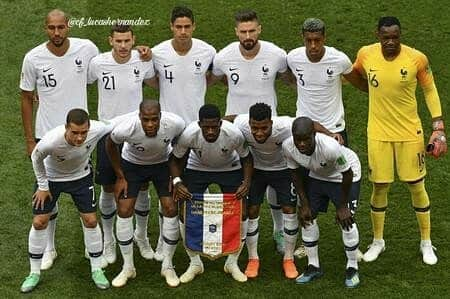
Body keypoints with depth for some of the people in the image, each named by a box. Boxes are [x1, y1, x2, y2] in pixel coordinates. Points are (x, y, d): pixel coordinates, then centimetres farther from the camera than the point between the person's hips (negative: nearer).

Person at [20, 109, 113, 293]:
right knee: (39, 222, -1)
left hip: (81, 176, 2)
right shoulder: (50, 141, -41)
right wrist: (42, 186, -8)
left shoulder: (97, 130, -36)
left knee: (90, 221, 0)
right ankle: (34, 273, 16)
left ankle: (96, 270, 18)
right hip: (51, 177, -2)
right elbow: (36, 158, -17)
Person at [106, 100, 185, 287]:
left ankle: (167, 266, 11)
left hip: (163, 163, 1)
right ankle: (128, 267, 9)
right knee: (124, 211, -7)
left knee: (171, 209, -6)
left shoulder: (175, 123, -33)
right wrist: (120, 177, -6)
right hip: (132, 164, -1)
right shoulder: (125, 129, -36)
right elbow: (110, 145, -11)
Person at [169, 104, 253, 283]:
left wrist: (246, 182, -27)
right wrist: (177, 181, -30)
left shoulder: (234, 134, -33)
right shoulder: (188, 134, -34)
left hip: (230, 169, 0)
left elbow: (246, 158, -13)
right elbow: (175, 159, -14)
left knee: (240, 213, -10)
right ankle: (195, 263, 10)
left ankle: (232, 263, 11)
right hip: (197, 168, 0)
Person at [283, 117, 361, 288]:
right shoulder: (288, 147, -29)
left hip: (344, 176, -5)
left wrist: (342, 206, -15)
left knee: (345, 220, -9)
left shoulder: (330, 147, -43)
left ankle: (352, 268, 12)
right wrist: (304, 204, -6)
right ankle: (313, 267, 19)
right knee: (307, 216, 2)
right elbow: (295, 173, -8)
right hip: (317, 176, 5)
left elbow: (347, 174, -25)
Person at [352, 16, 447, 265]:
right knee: (379, 187, 9)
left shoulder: (417, 59, -15)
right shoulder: (366, 55, -10)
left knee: (416, 186, 9)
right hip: (378, 133, 1)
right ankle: (377, 241, 29)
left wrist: (438, 127, -5)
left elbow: (430, 91, -2)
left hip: (410, 133, -1)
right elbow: (354, 75, 14)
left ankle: (426, 242, 27)